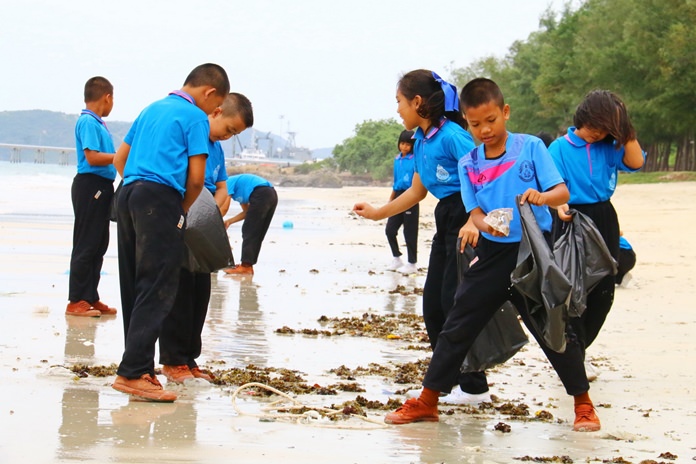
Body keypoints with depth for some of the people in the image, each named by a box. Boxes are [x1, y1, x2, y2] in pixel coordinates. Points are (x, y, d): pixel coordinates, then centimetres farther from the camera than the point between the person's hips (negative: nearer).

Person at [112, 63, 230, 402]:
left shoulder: (153, 108, 22)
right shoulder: (196, 117, -1)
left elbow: (119, 159, 24)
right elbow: (196, 177, -5)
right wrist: (183, 209, 10)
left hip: (129, 193, 8)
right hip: (162, 200, -8)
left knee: (134, 287, 10)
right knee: (158, 289, -8)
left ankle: (139, 365, 13)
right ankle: (132, 372, -14)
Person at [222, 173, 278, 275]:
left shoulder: (228, 183, 6)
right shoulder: (238, 188, 31)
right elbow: (246, 212, 27)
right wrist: (229, 221, 22)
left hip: (261, 195, -9)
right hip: (272, 195, 9)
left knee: (249, 232, -3)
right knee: (256, 234, 12)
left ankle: (246, 266, -6)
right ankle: (248, 265, 14)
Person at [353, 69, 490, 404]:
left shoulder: (451, 135, -16)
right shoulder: (420, 141, 12)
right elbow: (416, 191, 24)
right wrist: (377, 213, 29)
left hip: (469, 216, -10)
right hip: (446, 219, 10)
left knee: (455, 301, -9)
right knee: (433, 302, 9)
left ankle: (473, 387, 0)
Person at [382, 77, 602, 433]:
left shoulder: (531, 147, -4)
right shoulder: (468, 164, 4)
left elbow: (563, 192, -9)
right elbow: (475, 212, 0)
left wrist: (541, 197, -32)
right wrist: (484, 224, -23)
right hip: (492, 255, 3)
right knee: (457, 328, 4)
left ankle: (583, 404, 14)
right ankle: (427, 402, 13)